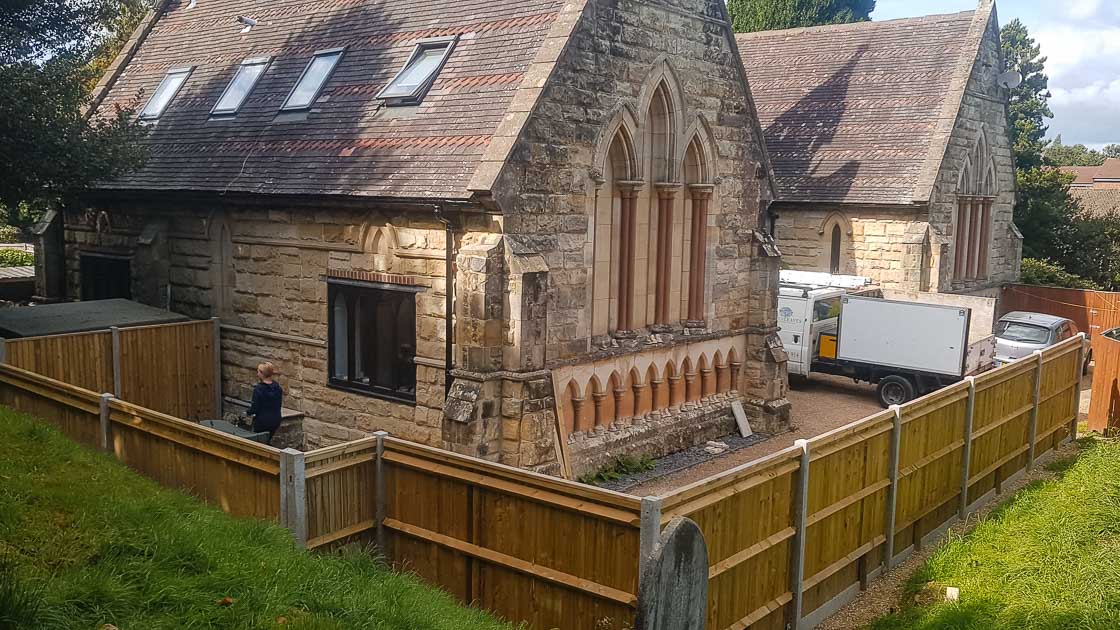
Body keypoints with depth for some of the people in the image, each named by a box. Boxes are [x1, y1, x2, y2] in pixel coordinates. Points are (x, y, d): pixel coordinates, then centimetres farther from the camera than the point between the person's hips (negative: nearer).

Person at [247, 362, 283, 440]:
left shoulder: (258, 389, -18)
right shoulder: (278, 388, 0)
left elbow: (254, 408, -16)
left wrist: (248, 413, 4)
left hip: (262, 422, -6)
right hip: (275, 421, 6)